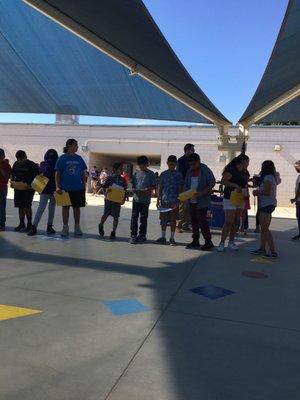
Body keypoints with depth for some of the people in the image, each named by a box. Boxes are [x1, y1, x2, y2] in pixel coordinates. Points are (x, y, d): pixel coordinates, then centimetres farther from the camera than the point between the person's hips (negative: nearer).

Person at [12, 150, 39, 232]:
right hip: (18, 188, 6)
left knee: (27, 206, -11)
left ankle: (29, 224, 1)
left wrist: (31, 185, -20)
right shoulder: (16, 164, 9)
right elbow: (12, 175, 21)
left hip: (29, 189, -6)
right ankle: (22, 224, 20)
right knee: (20, 206, 10)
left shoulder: (32, 165, -8)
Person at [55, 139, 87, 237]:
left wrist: (84, 186, 5)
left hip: (78, 188, 2)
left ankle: (77, 227, 19)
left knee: (77, 207, 9)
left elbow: (83, 173, 10)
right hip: (65, 188, -2)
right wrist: (58, 186, -11)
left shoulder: (79, 158, 5)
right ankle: (65, 227, 16)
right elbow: (57, 173, -3)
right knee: (66, 207, 5)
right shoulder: (62, 158, -3)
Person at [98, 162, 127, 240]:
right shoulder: (110, 178, -2)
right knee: (106, 214, 2)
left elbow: (125, 190, 7)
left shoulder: (122, 180, 5)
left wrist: (123, 199, -3)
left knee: (116, 217, 3)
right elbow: (104, 187, 5)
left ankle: (113, 232, 16)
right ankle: (101, 226, 32)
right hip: (109, 199, -2)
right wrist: (106, 189, -15)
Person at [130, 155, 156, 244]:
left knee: (143, 218, 8)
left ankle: (142, 235, 20)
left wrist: (147, 190, -19)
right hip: (136, 198, 2)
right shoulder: (136, 173, 9)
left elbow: (153, 186, -1)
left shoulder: (151, 174, 0)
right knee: (134, 217, -2)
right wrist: (133, 189, -7)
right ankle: (133, 235, 3)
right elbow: (133, 184, 14)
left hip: (145, 199, -2)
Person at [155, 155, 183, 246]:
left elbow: (180, 188, 0)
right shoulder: (163, 174, 6)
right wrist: (158, 200, 5)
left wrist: (178, 201, -8)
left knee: (173, 220, 5)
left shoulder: (178, 175, 0)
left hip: (174, 201, -2)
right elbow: (159, 187, 9)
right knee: (163, 219, 7)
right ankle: (163, 237, 17)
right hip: (164, 200, 2)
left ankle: (172, 238, 14)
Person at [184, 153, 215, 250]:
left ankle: (208, 241, 3)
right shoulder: (190, 171, 12)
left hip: (202, 201, -7)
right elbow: (186, 184, 17)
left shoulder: (206, 170, -7)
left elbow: (212, 183, -12)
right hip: (191, 201, 7)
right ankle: (195, 241, 21)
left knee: (202, 221, -7)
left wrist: (202, 193, -21)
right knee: (194, 221, 11)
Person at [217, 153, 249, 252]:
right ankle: (222, 243, -1)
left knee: (236, 222, 10)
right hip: (230, 199, -8)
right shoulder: (231, 170, -13)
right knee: (228, 222, -10)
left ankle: (231, 242, 20)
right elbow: (223, 181, -24)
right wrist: (236, 185, -27)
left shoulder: (244, 173, 13)